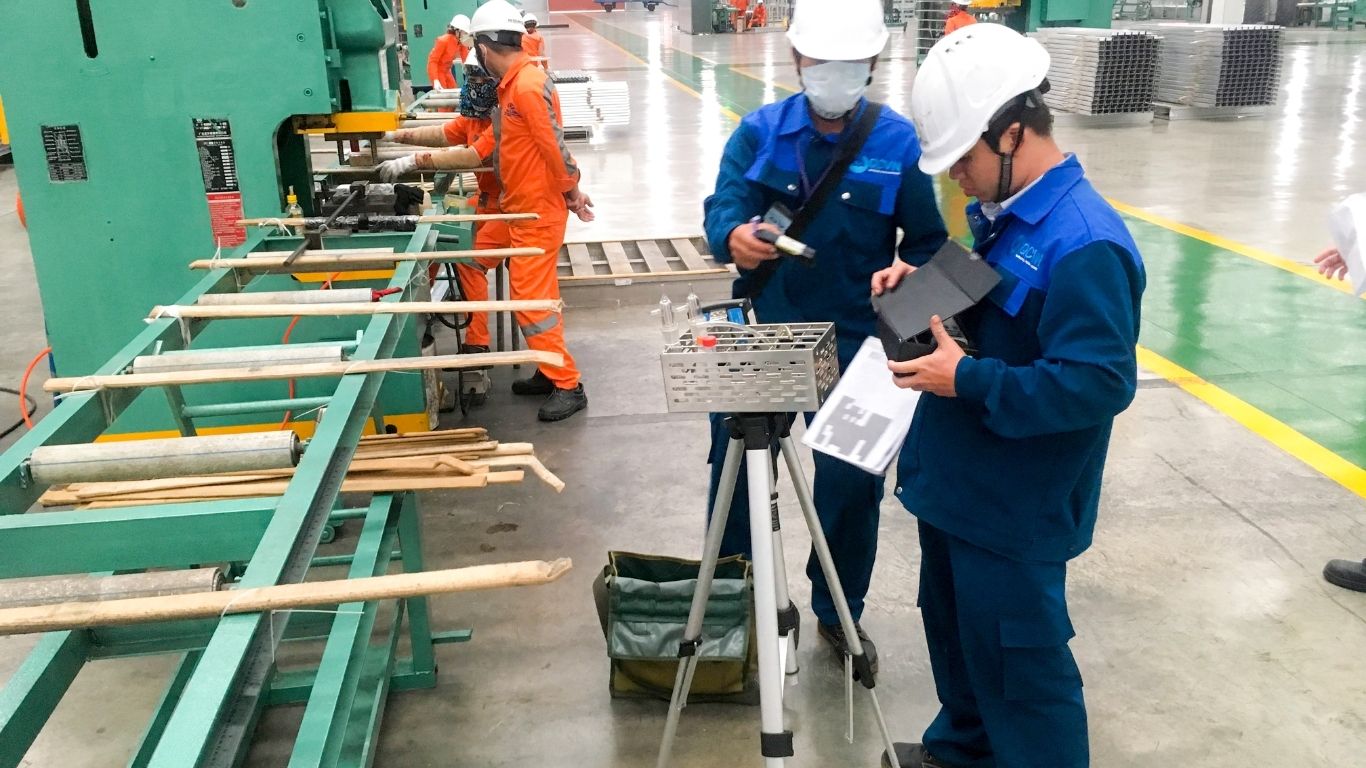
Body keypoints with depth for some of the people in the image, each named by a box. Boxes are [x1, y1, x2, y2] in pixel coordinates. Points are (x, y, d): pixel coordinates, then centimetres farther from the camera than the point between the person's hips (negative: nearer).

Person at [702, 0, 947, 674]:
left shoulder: (898, 141, -6)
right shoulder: (759, 131, -4)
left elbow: (926, 242, -1)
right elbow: (721, 208, -16)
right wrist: (734, 237, -39)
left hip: (853, 342, -1)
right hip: (761, 334, 1)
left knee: (852, 481, 8)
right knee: (734, 466, 12)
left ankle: (839, 612, 31)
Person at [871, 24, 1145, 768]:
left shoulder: (1085, 244, -26)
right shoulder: (1005, 212, 4)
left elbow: (1099, 384, -29)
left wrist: (967, 380, -28)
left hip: (1012, 509, -10)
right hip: (957, 482, 10)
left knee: (1016, 658, 6)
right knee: (955, 627, 25)